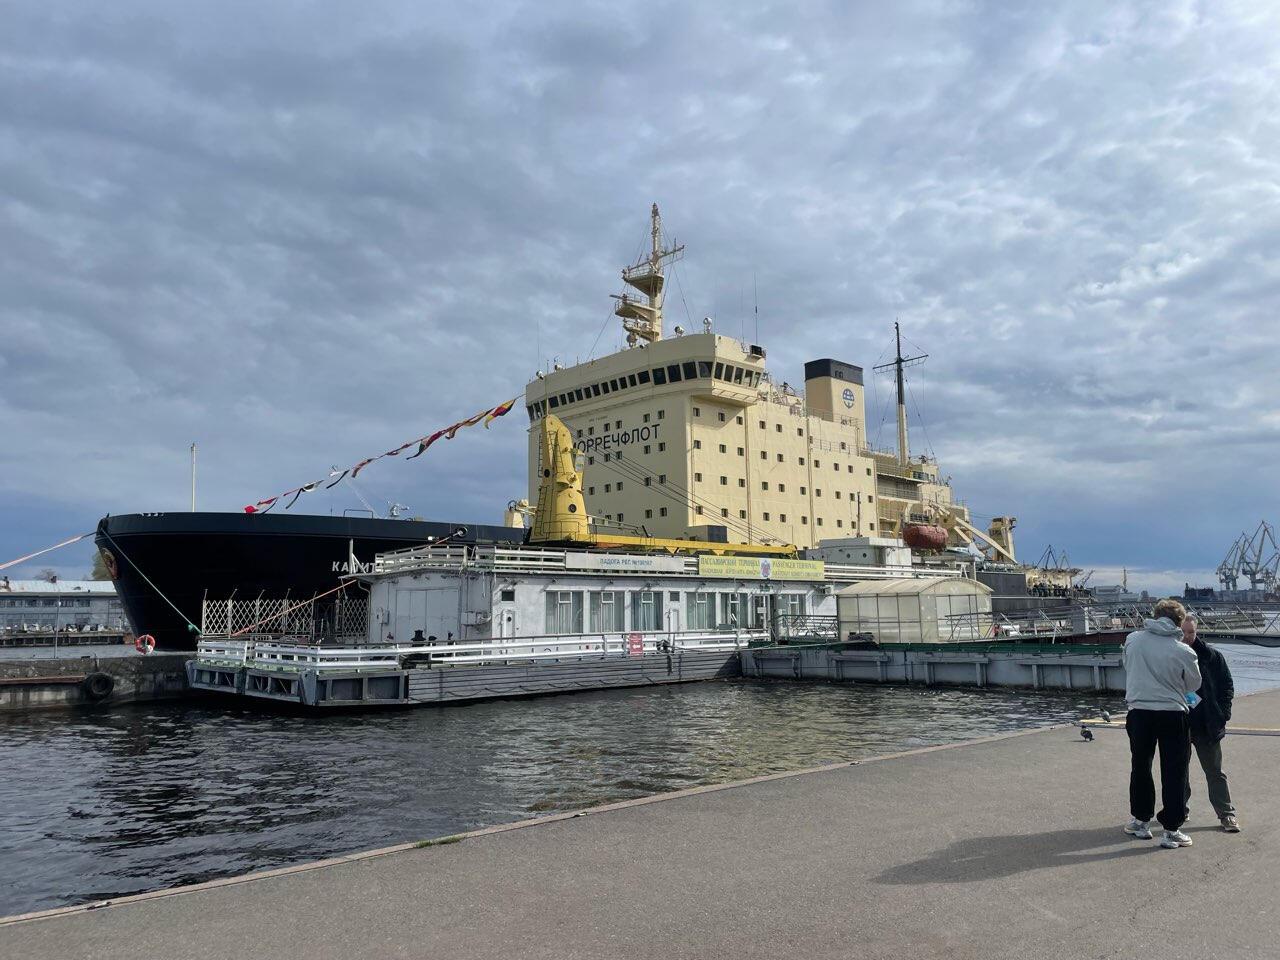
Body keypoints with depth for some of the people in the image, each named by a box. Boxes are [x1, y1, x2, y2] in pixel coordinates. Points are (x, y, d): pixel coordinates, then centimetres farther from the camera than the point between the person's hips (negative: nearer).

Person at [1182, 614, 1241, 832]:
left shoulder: (1212, 656, -3)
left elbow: (1227, 685, 6)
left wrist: (1223, 714, -2)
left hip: (1207, 726, 0)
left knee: (1215, 772, 9)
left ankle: (1227, 813, 18)